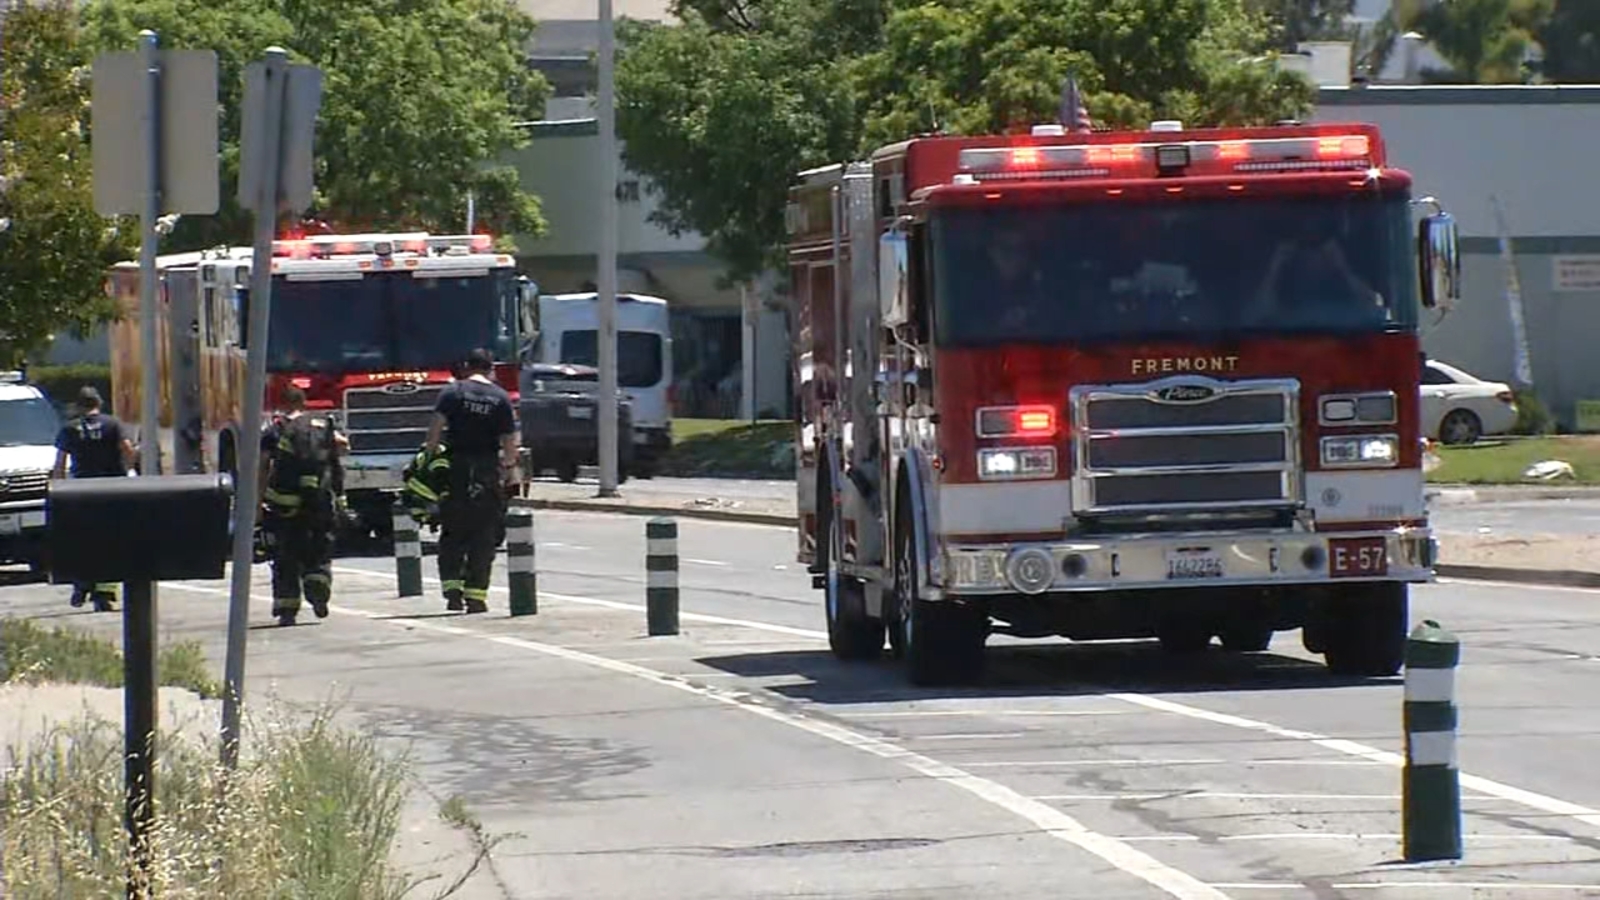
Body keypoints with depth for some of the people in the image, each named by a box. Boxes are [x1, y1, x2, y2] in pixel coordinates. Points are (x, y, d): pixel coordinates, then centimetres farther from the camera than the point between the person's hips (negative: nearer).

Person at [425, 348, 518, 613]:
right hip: (488, 470, 0)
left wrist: (429, 457, -4)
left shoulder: (452, 393, 0)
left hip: (456, 470, 0)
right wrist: (510, 469, 8)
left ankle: (452, 586, -6)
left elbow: (436, 427, -8)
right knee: (483, 537, 4)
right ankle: (476, 594, 0)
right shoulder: (501, 398, 2)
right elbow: (509, 439, 0)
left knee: (452, 533, 9)